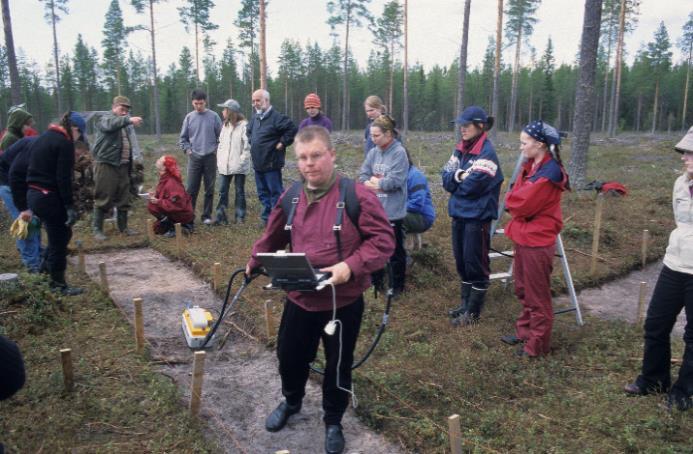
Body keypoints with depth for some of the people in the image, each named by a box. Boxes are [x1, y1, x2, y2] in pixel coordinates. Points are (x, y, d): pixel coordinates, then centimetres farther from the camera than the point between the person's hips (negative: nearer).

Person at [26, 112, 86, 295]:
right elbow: (63, 178, -19)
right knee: (59, 239, 1)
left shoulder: (42, 138, 14)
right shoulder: (64, 143, -13)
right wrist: (70, 206, -17)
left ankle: (48, 266, 25)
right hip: (50, 197, -9)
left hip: (34, 195, 9)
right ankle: (59, 284, 10)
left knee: (60, 234, 20)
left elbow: (33, 168, 16)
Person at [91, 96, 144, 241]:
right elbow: (111, 125, -30)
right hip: (106, 165, -7)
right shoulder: (105, 119, -5)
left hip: (123, 166, 7)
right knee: (103, 199, -4)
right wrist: (129, 120, -44)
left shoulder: (124, 124, 18)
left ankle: (123, 227, 22)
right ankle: (97, 229, 4)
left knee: (124, 199, 12)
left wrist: (133, 159, 16)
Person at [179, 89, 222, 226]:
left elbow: (221, 136, 4)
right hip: (194, 157, 1)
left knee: (209, 189, 5)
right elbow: (183, 138, 12)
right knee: (191, 189, 2)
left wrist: (216, 149, -2)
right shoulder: (189, 117, 5)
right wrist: (188, 150, 1)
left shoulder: (213, 116, 0)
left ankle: (207, 216, 14)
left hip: (210, 157, -1)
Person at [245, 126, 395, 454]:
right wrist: (256, 261, 8)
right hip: (299, 299, 4)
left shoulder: (357, 196, -16)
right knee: (289, 356, 21)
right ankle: (291, 402, 52)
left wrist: (351, 266, -27)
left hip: (343, 301, -4)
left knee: (338, 365, 14)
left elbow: (383, 240, -17)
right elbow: (274, 236, 16)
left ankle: (333, 421, 40)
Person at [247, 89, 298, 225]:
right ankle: (266, 217, 26)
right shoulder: (255, 118, 12)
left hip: (271, 164, -9)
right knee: (263, 193, 15)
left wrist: (282, 143, -17)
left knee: (275, 192, -2)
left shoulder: (276, 117, -14)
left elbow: (292, 129, -22)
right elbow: (249, 131, 33)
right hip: (258, 164, 9)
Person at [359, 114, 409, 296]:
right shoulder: (373, 152, 6)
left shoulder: (399, 153, -13)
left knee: (395, 251, 7)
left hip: (392, 211, -6)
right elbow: (362, 175, 3)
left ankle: (397, 286, 22)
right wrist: (377, 183, -15)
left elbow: (395, 181, -20)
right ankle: (376, 281, 34)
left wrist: (374, 182, -7)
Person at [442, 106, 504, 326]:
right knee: (461, 261, 16)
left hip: (477, 217, -8)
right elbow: (445, 177, 4)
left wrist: (455, 179, -4)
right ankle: (465, 304, 30)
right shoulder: (460, 149, 9)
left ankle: (473, 312, 14)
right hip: (459, 214, 8)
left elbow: (472, 185, -22)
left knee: (475, 263, 2)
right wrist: (460, 176, -14)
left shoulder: (487, 153, -15)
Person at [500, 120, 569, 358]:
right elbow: (515, 197, 11)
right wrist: (516, 198, -7)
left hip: (537, 241, -9)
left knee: (537, 296, 4)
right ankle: (525, 332, 35)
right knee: (524, 291, 20)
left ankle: (538, 344, 17)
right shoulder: (530, 167, 9)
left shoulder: (549, 173, -21)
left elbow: (520, 204, -21)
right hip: (523, 237, 9)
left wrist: (512, 197, -4)